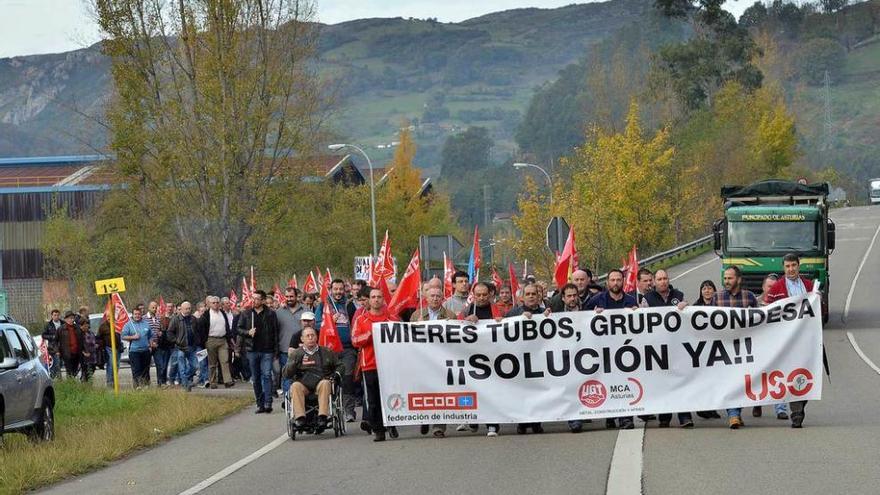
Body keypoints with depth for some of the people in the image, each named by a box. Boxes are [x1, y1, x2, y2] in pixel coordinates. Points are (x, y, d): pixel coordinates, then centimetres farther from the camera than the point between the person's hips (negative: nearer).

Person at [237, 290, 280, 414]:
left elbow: (275, 333, 2)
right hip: (252, 350, 3)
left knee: (267, 375, -13)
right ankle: (260, 404, 15)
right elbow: (239, 329, 11)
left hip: (267, 351, -3)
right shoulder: (246, 314, 9)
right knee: (256, 378, 8)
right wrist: (248, 332, -10)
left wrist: (276, 350, -3)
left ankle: (268, 403, -14)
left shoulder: (271, 314, 2)